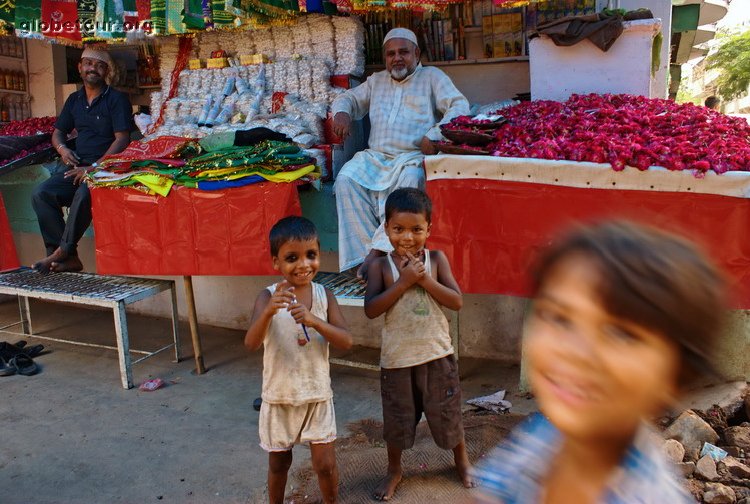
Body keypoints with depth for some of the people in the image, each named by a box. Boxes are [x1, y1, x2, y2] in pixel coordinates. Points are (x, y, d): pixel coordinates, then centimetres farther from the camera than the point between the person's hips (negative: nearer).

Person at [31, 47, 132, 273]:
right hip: (75, 164, 6)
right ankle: (69, 258, -17)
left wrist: (94, 167, -18)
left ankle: (63, 251, -18)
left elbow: (122, 139, -11)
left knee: (83, 194, -36)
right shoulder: (74, 99, 18)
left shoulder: (117, 99, -2)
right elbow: (58, 132, 26)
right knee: (41, 194, -16)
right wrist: (62, 149, 0)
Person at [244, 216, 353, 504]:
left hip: (318, 396, 1)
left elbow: (346, 342, -14)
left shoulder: (324, 295, -7)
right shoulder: (268, 296, -12)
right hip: (279, 396, 0)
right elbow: (251, 344, -24)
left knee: (325, 464, 6)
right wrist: (269, 311, -41)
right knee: (279, 462, 18)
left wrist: (314, 321, -31)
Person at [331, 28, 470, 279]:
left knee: (410, 180, -38)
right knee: (346, 179, -25)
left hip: (414, 156, -4)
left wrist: (434, 135, -18)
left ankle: (378, 249, -37)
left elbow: (460, 106, -1)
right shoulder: (376, 81, 27)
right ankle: (366, 247, -27)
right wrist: (342, 112, 4)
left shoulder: (432, 77, 12)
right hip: (375, 156, 4)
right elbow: (348, 98, 31)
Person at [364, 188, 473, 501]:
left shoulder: (436, 259, -5)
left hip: (437, 354, 1)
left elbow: (456, 302, -10)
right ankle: (394, 471, 39)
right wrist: (403, 282, -24)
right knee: (397, 417, 15)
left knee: (447, 412, 16)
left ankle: (462, 461, 44)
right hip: (397, 357, 0)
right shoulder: (381, 266, -8)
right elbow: (370, 309, -17)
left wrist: (424, 279, -21)